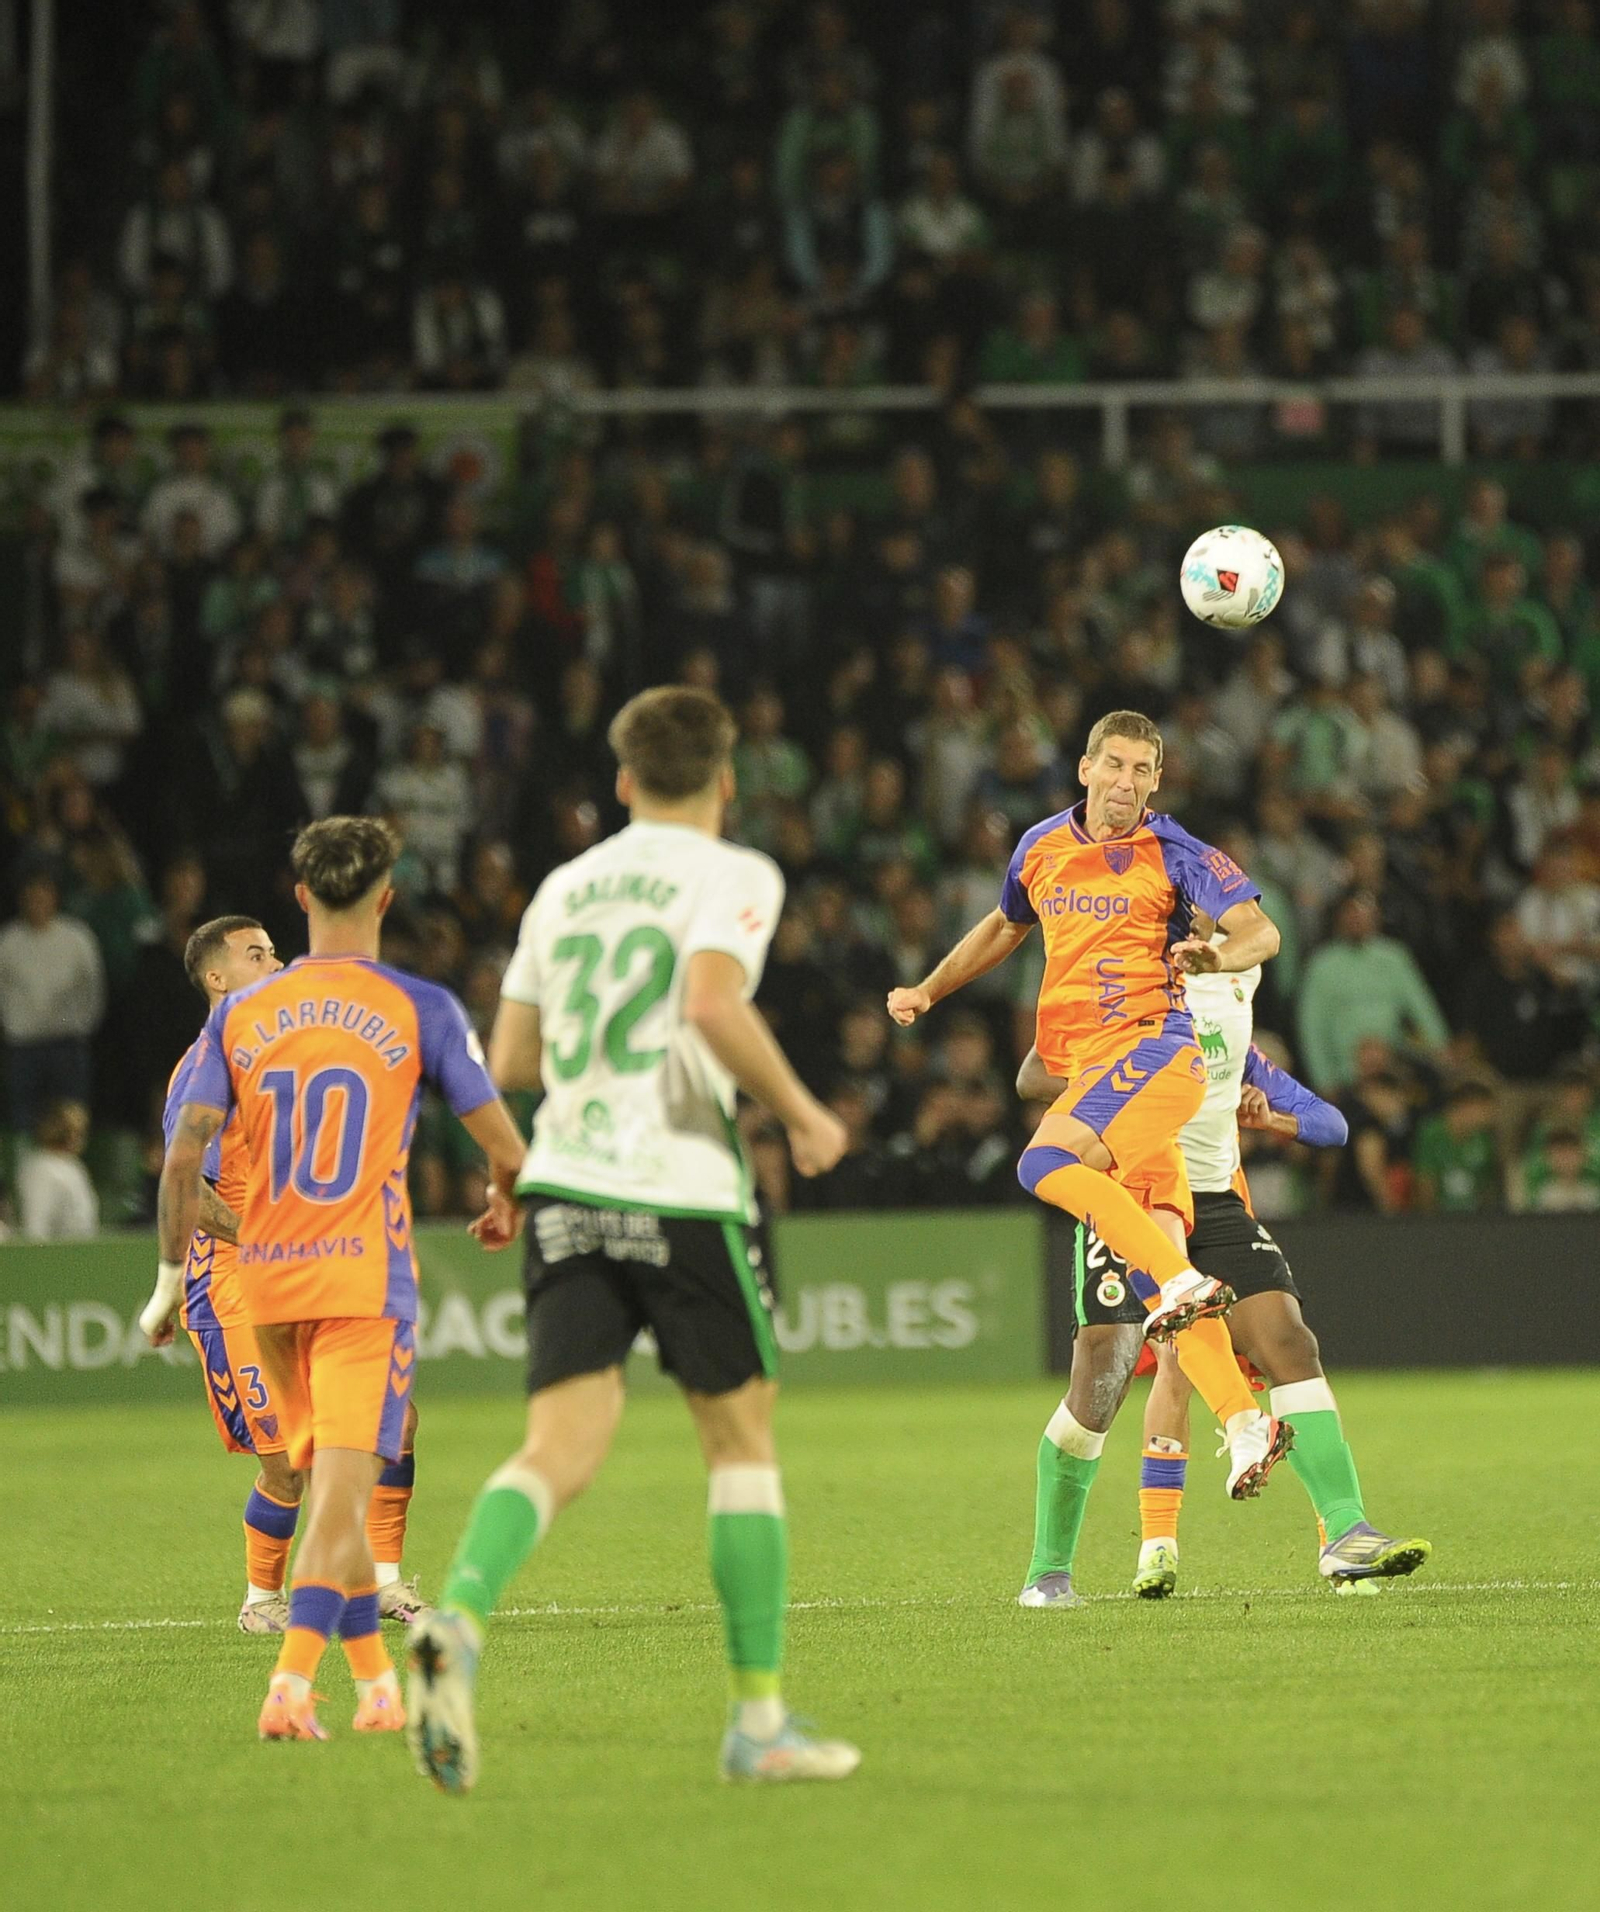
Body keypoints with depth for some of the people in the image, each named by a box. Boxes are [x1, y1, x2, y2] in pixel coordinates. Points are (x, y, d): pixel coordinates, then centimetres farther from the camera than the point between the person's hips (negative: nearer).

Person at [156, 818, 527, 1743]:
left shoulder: (241, 1014, 5)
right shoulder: (421, 1009, -3)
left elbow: (183, 1156, -1)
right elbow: (506, 1148, 0)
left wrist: (174, 1273, 9)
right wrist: (507, 1204, 21)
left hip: (267, 1283, 4)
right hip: (368, 1278, -4)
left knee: (328, 1483, 18)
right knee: (345, 1490, -8)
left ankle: (378, 1681, 24)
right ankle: (292, 1683, -23)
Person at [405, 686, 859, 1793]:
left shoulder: (565, 887, 16)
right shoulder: (732, 875, 0)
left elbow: (510, 1061, 18)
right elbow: (714, 1005, -18)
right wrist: (803, 1114, -6)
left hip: (564, 1190, 4)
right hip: (682, 1188, -4)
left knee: (563, 1448, -3)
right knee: (743, 1442, 9)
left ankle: (459, 1621, -32)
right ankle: (760, 1720, 11)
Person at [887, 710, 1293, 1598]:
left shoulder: (1176, 855, -1)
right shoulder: (1043, 848, 16)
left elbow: (1262, 932, -7)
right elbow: (1004, 926, 34)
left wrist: (1215, 954, -28)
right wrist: (929, 990, 26)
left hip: (1154, 1044, -6)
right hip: (1083, 1063, 6)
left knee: (1046, 1164, -29)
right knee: (1155, 1267, -5)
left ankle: (1189, 1284, -32)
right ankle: (1244, 1425, -10)